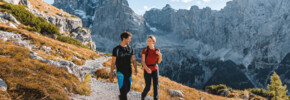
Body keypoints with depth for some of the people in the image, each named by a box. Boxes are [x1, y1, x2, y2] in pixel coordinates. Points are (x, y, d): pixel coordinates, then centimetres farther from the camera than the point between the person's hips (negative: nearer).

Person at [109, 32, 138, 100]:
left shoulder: (130, 49, 4)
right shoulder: (116, 49, -9)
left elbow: (133, 60, 5)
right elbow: (113, 62, -5)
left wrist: (135, 69, -13)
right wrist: (111, 74, -6)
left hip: (129, 72, 5)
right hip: (120, 73, -5)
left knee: (128, 89, 17)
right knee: (123, 89, -10)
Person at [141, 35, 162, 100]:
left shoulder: (157, 50, -1)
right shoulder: (144, 50, -12)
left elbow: (159, 61, 2)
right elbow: (143, 62, -16)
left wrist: (160, 55, -18)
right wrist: (147, 69, -35)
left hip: (155, 70, 3)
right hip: (147, 70, -3)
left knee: (156, 86, 2)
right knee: (148, 87, 2)